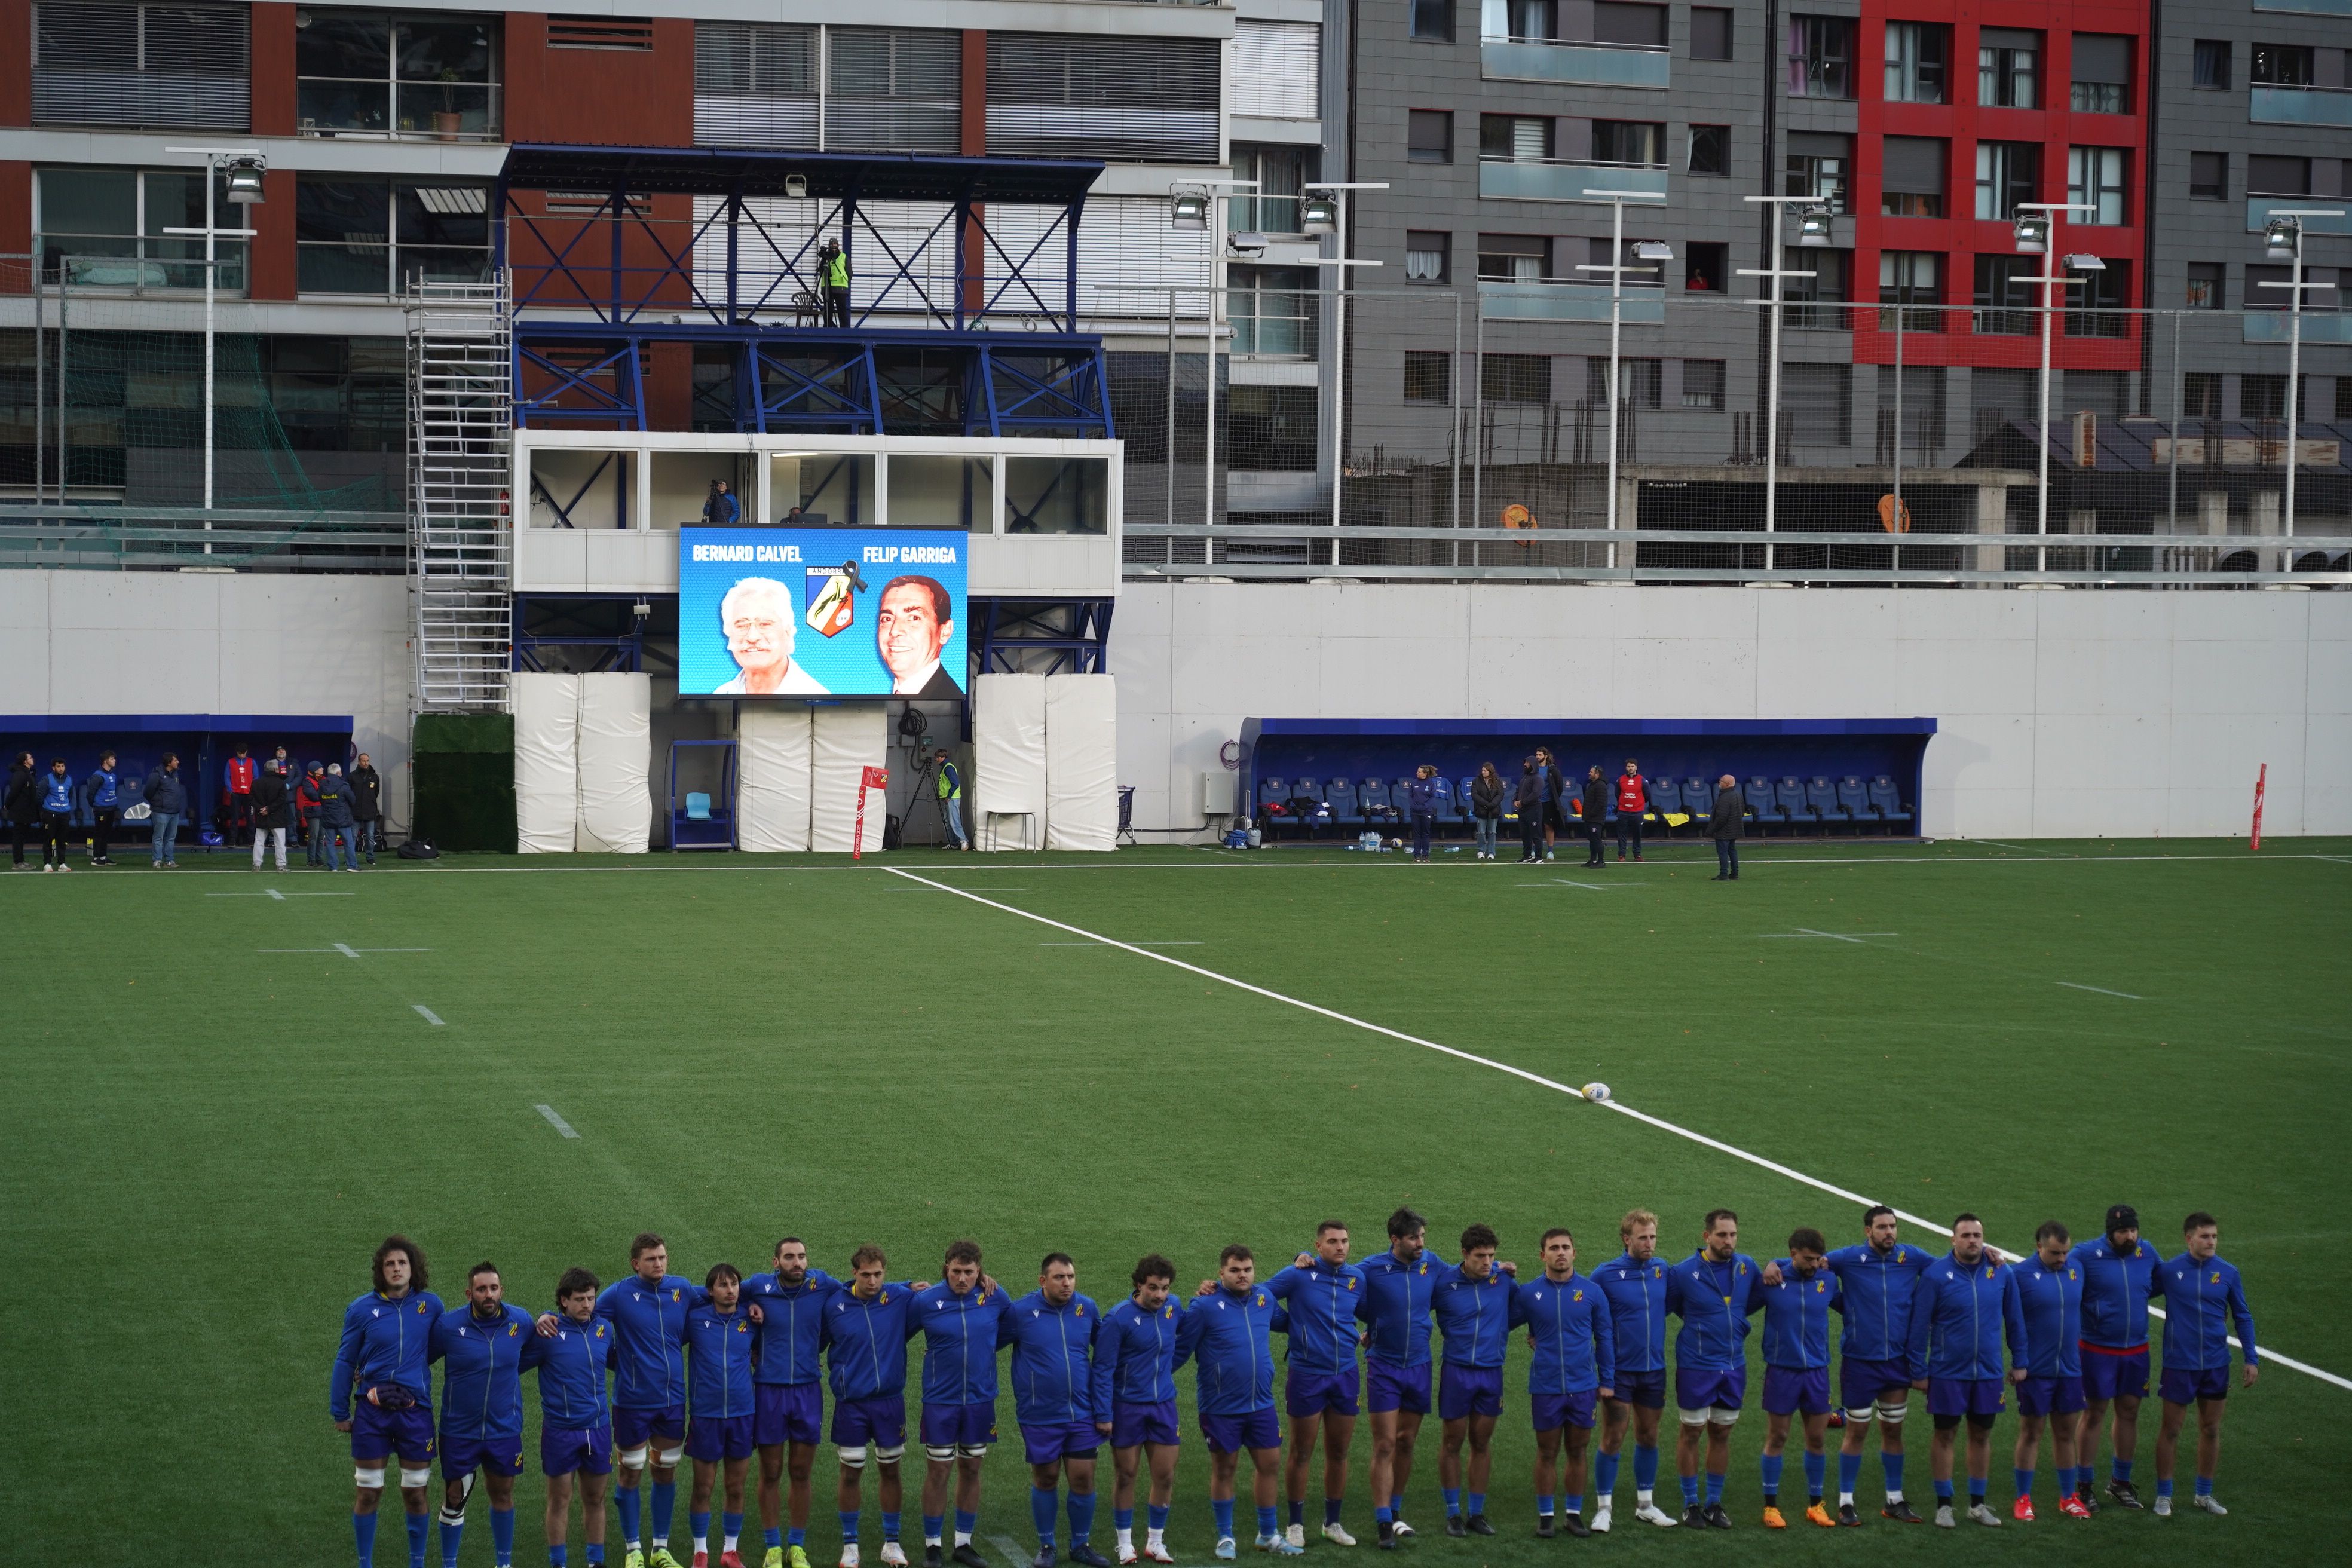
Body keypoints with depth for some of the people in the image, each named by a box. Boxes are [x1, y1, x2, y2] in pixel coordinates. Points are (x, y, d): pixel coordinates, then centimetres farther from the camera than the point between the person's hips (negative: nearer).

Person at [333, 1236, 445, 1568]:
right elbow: (345, 1361, 3)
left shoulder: (431, 1305, 0)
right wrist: (340, 1412, 4)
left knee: (416, 1492, 8)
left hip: (416, 1411, 1)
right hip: (371, 1412, -1)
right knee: (367, 1492, 5)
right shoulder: (362, 1309, -3)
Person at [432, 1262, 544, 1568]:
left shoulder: (521, 1322, -6)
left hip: (505, 1427, 2)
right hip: (459, 1429, -2)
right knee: (454, 1498, 6)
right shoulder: (448, 1325, -13)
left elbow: (539, 1351, 15)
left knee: (503, 1494, 14)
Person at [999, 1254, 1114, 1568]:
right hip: (1040, 1416, -2)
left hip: (1082, 1413, 2)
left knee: (1083, 1479, 3)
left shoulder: (1088, 1308, -2)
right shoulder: (1021, 1312, -10)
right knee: (1045, 1479, 9)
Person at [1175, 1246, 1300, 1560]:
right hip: (1221, 1407, -4)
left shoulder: (1265, 1299, 2)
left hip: (1261, 1404, 4)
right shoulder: (1204, 1306, -13)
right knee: (1224, 1469, 8)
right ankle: (1225, 1537, 22)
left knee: (1270, 1465, 9)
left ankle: (1268, 1535, 24)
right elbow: (1180, 1349, -9)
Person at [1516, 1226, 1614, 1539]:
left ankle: (1574, 1513, 18)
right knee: (1547, 1453, 6)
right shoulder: (1529, 1294, -1)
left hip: (1583, 1385, 1)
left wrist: (1607, 1380, 4)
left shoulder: (1593, 1292, 1)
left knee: (1577, 1452, 8)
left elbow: (1605, 1337, 6)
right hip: (1545, 1387, -1)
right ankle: (1545, 1515, 14)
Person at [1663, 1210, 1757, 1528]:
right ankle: (1691, 1504, 14)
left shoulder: (1747, 1267, 1)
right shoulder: (1684, 1272, -11)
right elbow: (1664, 1307, 1)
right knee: (1691, 1432, 3)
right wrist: (1700, 1324, 1)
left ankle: (1715, 1503, 21)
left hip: (1734, 1366, 4)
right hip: (1696, 1367, -4)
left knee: (1722, 1434, 11)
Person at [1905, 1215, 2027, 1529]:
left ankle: (1977, 1504, 23)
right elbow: (1920, 1325, -6)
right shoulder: (1936, 1275, -10)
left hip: (1989, 1372, 3)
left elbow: (2014, 1320, 8)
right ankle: (1944, 1505, 15)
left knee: (1981, 1435, 11)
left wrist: (2019, 1362, 9)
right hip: (1948, 1372, -3)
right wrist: (1919, 1371, -6)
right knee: (1944, 1435, 5)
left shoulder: (2001, 1273, -2)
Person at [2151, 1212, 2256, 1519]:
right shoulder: (2170, 1271, -7)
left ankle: (2204, 1496, 24)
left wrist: (2252, 1358, 3)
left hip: (2216, 1364, 2)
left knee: (2211, 1429, 11)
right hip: (2179, 1364, -2)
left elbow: (2242, 1317, 7)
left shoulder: (2228, 1273, -1)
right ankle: (2163, 1496, 14)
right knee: (2170, 1429, 3)